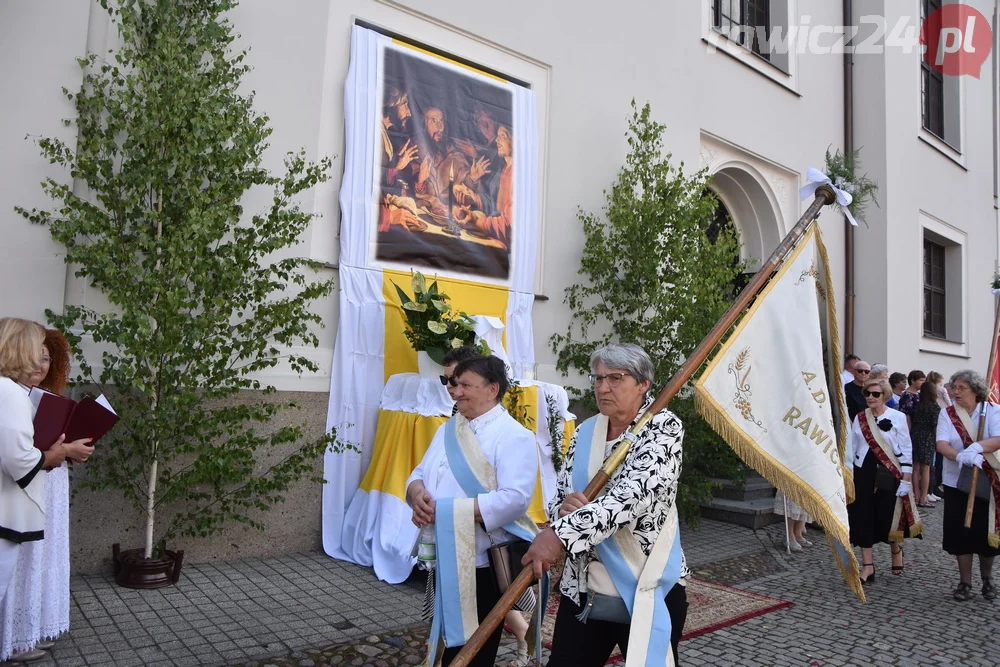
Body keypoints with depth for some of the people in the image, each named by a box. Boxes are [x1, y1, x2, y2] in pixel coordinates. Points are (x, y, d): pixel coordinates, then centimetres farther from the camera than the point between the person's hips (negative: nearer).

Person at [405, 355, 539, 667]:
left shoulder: (514, 436, -14)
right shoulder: (448, 429, 11)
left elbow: (514, 499, -24)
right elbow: (419, 473, 14)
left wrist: (444, 509, -24)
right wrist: (418, 494, -11)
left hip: (484, 564, -7)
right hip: (442, 560, 7)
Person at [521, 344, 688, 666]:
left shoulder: (663, 428, -10)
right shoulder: (585, 432, 6)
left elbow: (632, 494, -26)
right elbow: (557, 500, 8)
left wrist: (562, 533, -34)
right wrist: (564, 508, -17)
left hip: (648, 591, -4)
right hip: (583, 589, 4)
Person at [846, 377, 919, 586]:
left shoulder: (898, 417, -4)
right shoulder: (859, 418, 6)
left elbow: (906, 448, -4)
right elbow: (851, 448, 10)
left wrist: (906, 477, -9)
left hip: (889, 473, -3)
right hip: (864, 472, 3)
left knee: (889, 516, 5)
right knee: (863, 517, 0)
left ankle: (896, 550, 37)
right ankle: (867, 566, 7)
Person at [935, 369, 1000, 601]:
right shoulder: (947, 413, -1)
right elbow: (941, 444, -14)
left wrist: (978, 447, -36)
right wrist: (962, 456, -32)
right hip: (957, 481, 1)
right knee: (961, 531, 3)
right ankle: (965, 582, 17)